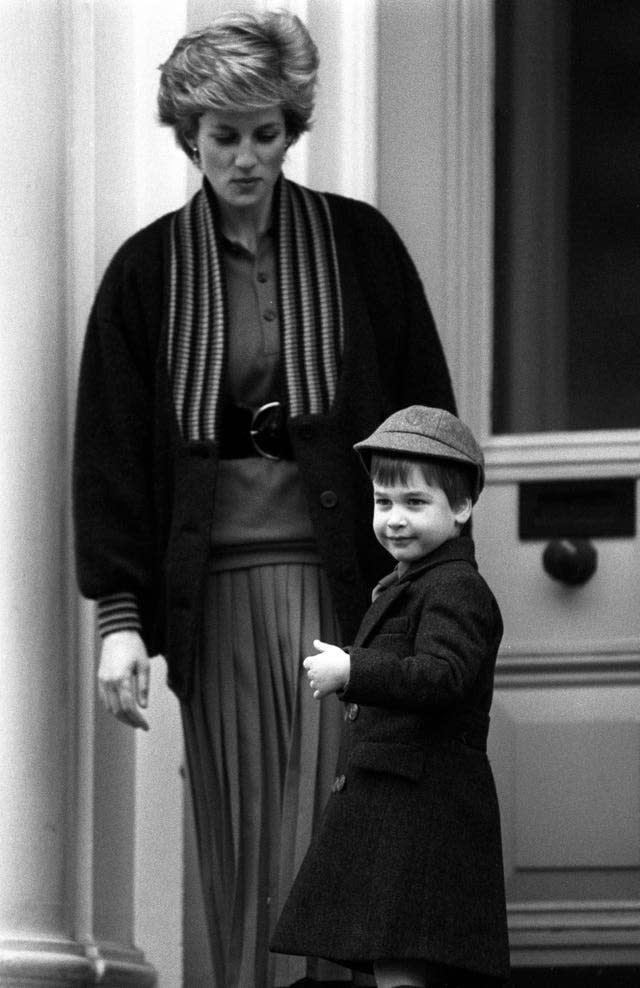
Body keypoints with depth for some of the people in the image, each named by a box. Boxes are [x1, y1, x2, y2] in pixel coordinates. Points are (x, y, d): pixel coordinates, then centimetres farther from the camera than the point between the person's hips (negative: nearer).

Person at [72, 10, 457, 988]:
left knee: (324, 831, -10)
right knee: (239, 847, 1)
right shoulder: (147, 272, 7)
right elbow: (108, 451, 5)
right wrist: (118, 614, -3)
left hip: (341, 576, -1)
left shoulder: (361, 247, 6)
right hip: (211, 587, 1)